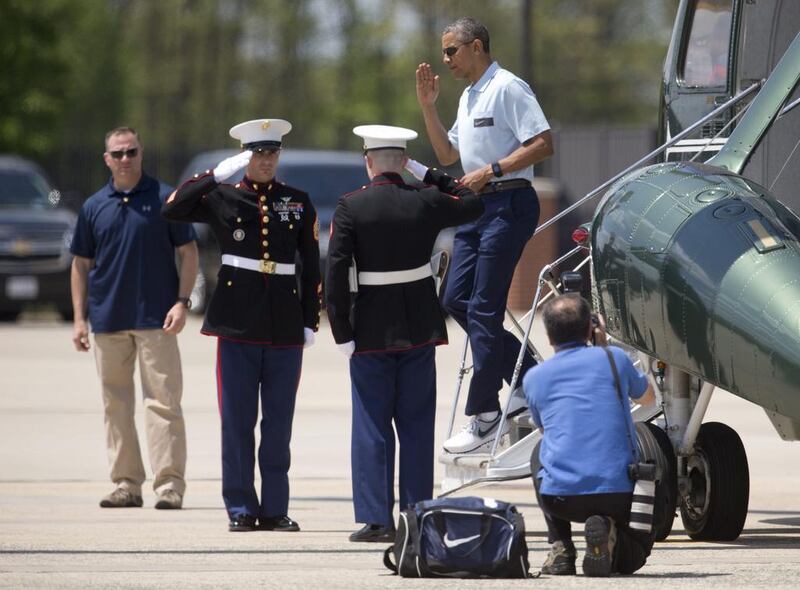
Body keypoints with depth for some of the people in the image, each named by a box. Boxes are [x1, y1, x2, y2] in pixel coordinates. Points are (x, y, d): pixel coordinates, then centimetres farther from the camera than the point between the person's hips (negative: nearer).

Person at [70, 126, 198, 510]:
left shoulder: (165, 199, 0)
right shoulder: (94, 207, 9)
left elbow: (188, 253, 1)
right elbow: (81, 264, 13)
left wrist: (182, 302, -10)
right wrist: (79, 318, 6)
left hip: (156, 319, -4)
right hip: (108, 319, 4)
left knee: (162, 402, -7)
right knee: (116, 406, 6)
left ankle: (170, 484, -7)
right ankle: (126, 484, 12)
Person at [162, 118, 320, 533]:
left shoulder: (298, 203, 10)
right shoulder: (223, 198, 4)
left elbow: (311, 266, 11)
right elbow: (173, 209, -10)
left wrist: (311, 321, 5)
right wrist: (218, 174, -13)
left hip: (285, 325, 2)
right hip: (238, 323, -2)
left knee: (279, 421, 3)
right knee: (237, 419, -1)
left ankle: (274, 508, 8)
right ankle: (240, 508, 3)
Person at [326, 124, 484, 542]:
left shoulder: (351, 208, -9)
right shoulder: (425, 203, -2)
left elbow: (335, 273, -13)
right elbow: (473, 204, 18)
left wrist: (342, 334, -8)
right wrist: (427, 174, 13)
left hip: (372, 331, -2)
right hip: (420, 328, 2)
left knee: (371, 427, 4)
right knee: (416, 425, 9)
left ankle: (376, 519, 0)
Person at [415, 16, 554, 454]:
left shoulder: (508, 89, -10)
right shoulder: (468, 97, 19)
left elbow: (542, 145, -17)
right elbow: (448, 155, 24)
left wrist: (491, 170, -19)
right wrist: (428, 107, 14)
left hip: (508, 203, -10)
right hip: (478, 205, 10)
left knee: (483, 307, -9)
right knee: (455, 299, 6)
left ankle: (484, 413, -4)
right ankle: (528, 375, 14)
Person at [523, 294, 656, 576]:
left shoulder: (533, 378, 12)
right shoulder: (614, 359, 8)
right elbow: (648, 398, 31)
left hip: (560, 497, 1)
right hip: (618, 494, -1)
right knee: (632, 557, 29)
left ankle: (560, 548, 18)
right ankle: (609, 532, -8)